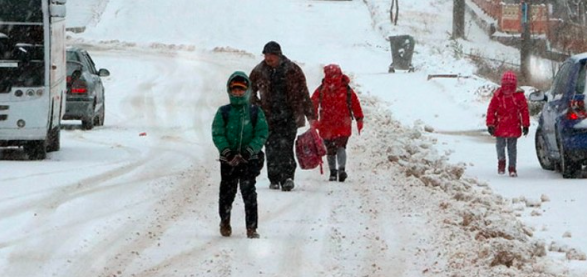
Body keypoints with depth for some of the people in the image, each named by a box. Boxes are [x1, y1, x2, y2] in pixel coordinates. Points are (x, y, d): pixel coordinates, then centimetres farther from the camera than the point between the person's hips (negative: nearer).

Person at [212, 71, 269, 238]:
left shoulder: (255, 112, 3)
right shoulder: (223, 112, 3)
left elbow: (262, 134, -2)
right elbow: (217, 134, -3)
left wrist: (249, 150, -15)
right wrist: (226, 151, -17)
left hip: (250, 160, -1)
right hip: (228, 160, 1)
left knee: (249, 193, -4)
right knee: (227, 192, 8)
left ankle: (251, 227, 0)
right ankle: (225, 222, 29)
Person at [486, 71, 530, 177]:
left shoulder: (519, 96, -3)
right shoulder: (497, 96, -5)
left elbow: (524, 110, 2)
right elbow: (491, 110, -2)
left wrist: (525, 125, 1)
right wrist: (490, 124, -6)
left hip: (514, 127, 0)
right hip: (500, 126, 0)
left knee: (512, 147, 5)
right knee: (500, 145, 0)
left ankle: (512, 167, 13)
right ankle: (501, 161, 26)